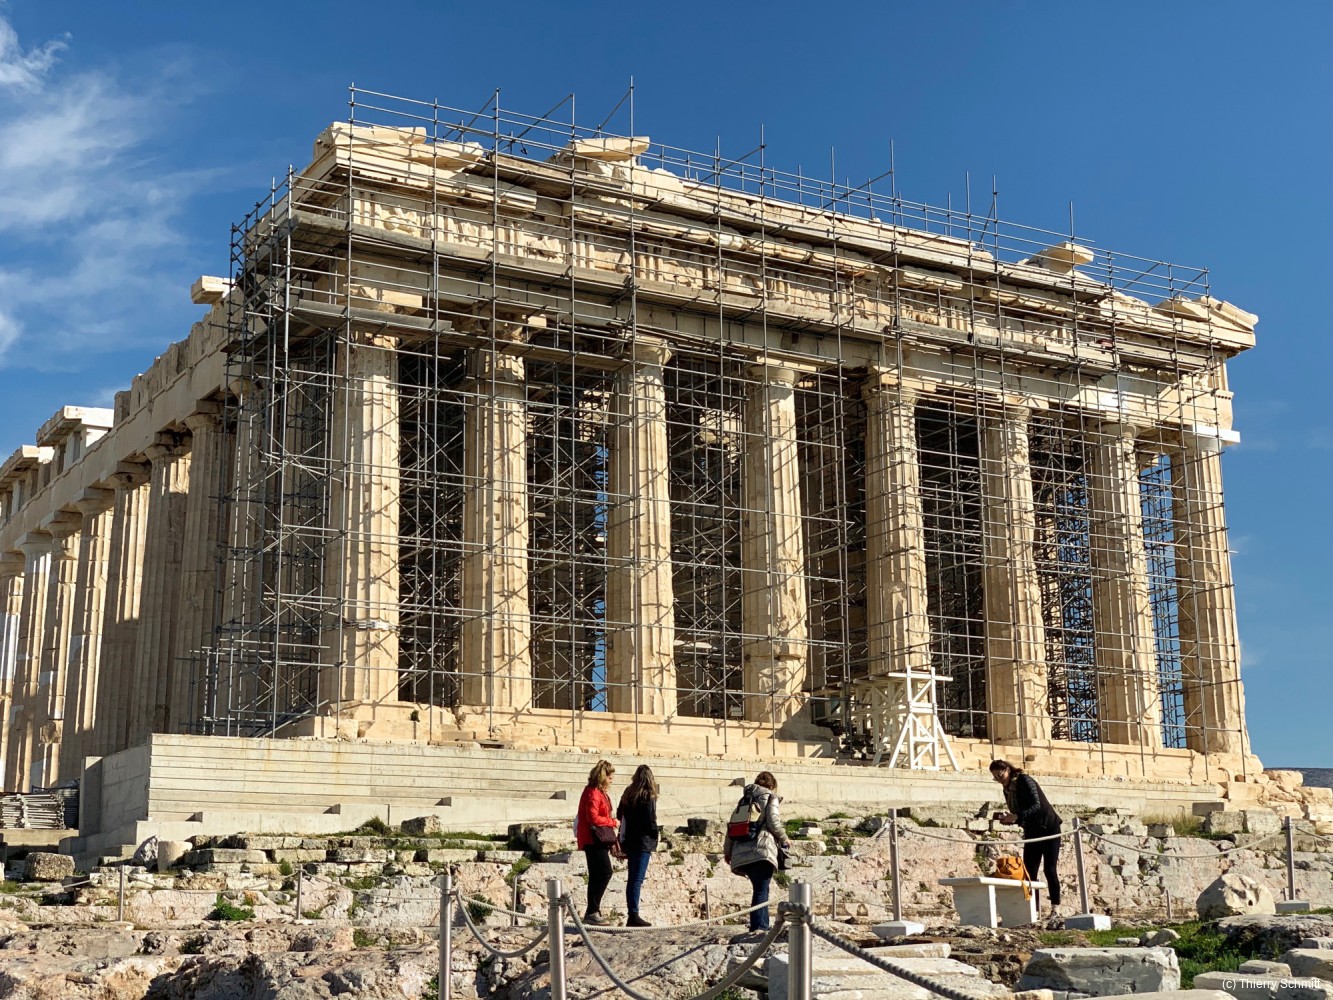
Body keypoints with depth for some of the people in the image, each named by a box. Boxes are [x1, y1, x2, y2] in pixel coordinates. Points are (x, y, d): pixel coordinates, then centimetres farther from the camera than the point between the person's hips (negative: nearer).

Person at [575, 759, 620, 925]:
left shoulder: (600, 793, 20)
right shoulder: (592, 793, -13)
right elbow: (593, 818, -21)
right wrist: (613, 822, -10)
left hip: (598, 841, 11)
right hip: (593, 840, -11)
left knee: (597, 876, 11)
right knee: (605, 872, -16)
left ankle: (592, 913, 15)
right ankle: (592, 912, -14)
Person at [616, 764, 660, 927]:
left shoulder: (628, 794, 8)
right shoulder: (648, 797, -12)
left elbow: (619, 815, 15)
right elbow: (651, 820, -14)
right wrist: (655, 837, 1)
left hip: (629, 841, 7)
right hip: (643, 842, -7)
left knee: (632, 878, 11)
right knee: (637, 879, -7)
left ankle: (631, 915, 14)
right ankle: (634, 916, -9)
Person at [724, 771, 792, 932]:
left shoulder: (745, 798, 23)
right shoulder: (770, 797, 6)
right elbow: (773, 822, -6)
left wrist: (727, 850, 25)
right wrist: (784, 839, 10)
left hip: (742, 852, 6)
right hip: (762, 850, -6)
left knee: (760, 889, 16)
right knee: (761, 891, -9)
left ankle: (763, 927, 18)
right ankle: (758, 929, -19)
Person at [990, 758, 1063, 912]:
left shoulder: (1025, 780, -14)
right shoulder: (1007, 790, 7)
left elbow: (1036, 805, -24)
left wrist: (1017, 817, -36)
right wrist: (1007, 818, -9)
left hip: (1049, 828, -7)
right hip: (1032, 833, 7)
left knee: (1050, 869, -11)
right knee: (1029, 871, -1)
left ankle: (1055, 908, -9)